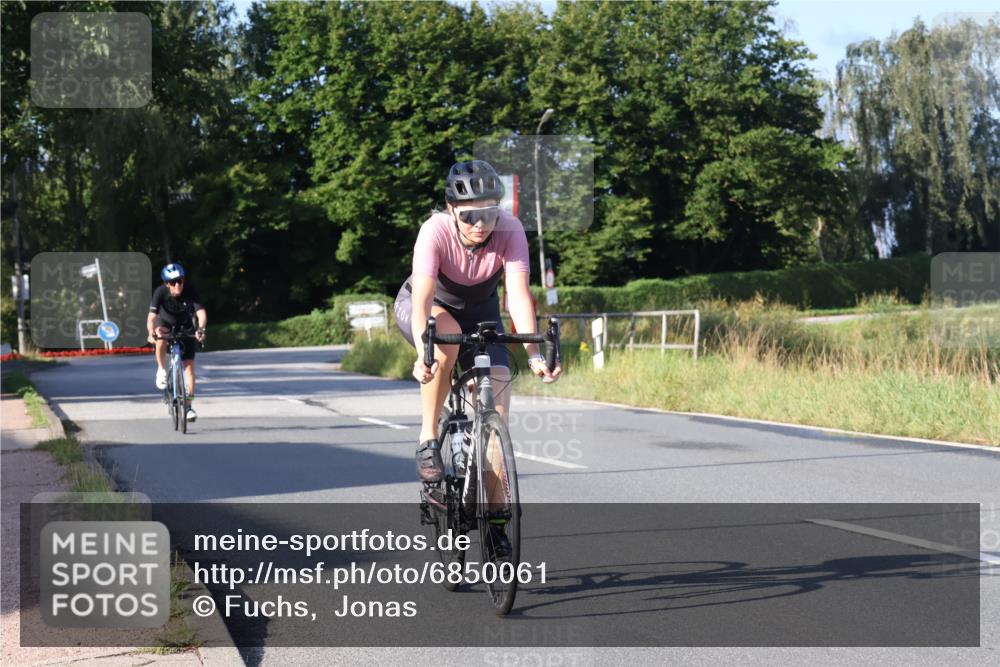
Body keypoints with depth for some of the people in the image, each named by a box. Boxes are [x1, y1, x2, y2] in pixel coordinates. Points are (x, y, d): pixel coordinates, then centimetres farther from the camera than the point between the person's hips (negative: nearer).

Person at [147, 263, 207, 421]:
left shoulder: (190, 291, -28)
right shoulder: (160, 292, -29)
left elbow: (201, 312, -36)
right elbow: (152, 316, -37)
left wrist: (201, 328, -56)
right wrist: (151, 333, -56)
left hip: (185, 327, 1)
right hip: (165, 323, -1)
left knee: (189, 365, -7)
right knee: (161, 338, -37)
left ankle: (189, 405, 2)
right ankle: (162, 371, -12)